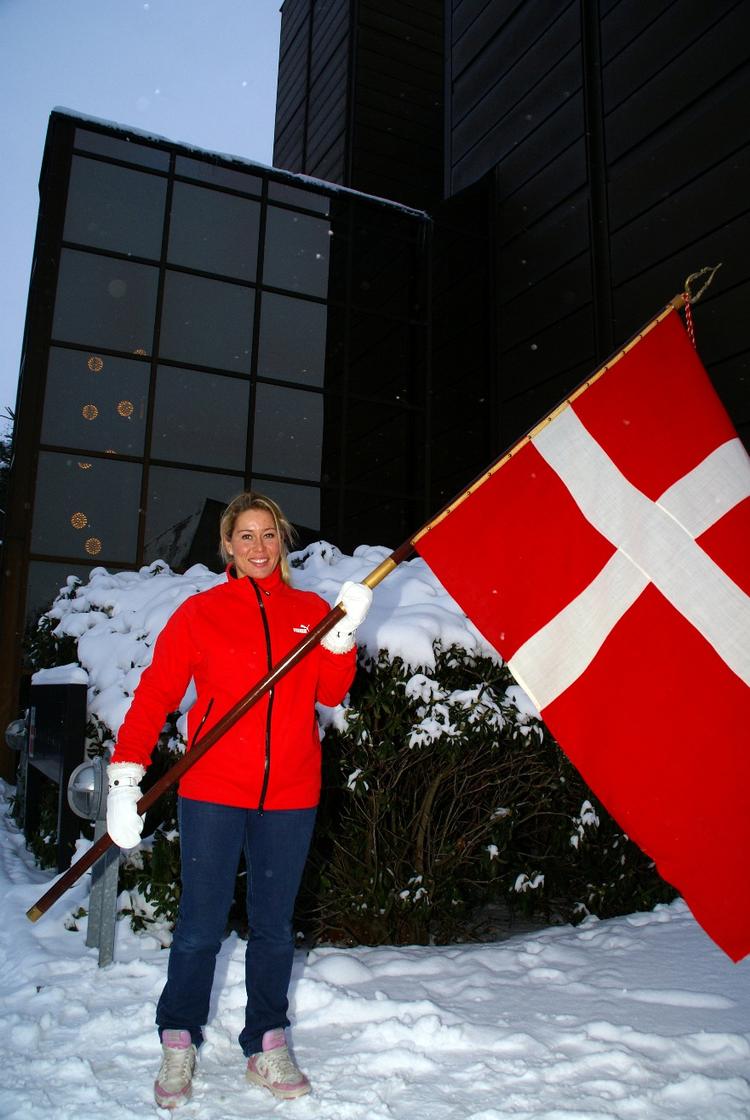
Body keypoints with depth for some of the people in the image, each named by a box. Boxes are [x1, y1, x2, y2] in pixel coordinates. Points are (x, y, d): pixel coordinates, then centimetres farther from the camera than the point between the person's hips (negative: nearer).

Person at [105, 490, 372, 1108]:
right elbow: (157, 691, -3)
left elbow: (332, 692, 1)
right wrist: (125, 774, -11)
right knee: (201, 927, 6)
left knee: (274, 927, 12)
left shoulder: (311, 610, 7)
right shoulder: (200, 612, 1)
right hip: (213, 790, -2)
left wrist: (345, 632, -14)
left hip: (290, 794, 2)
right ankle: (179, 1045, 28)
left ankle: (267, 1046, 30)